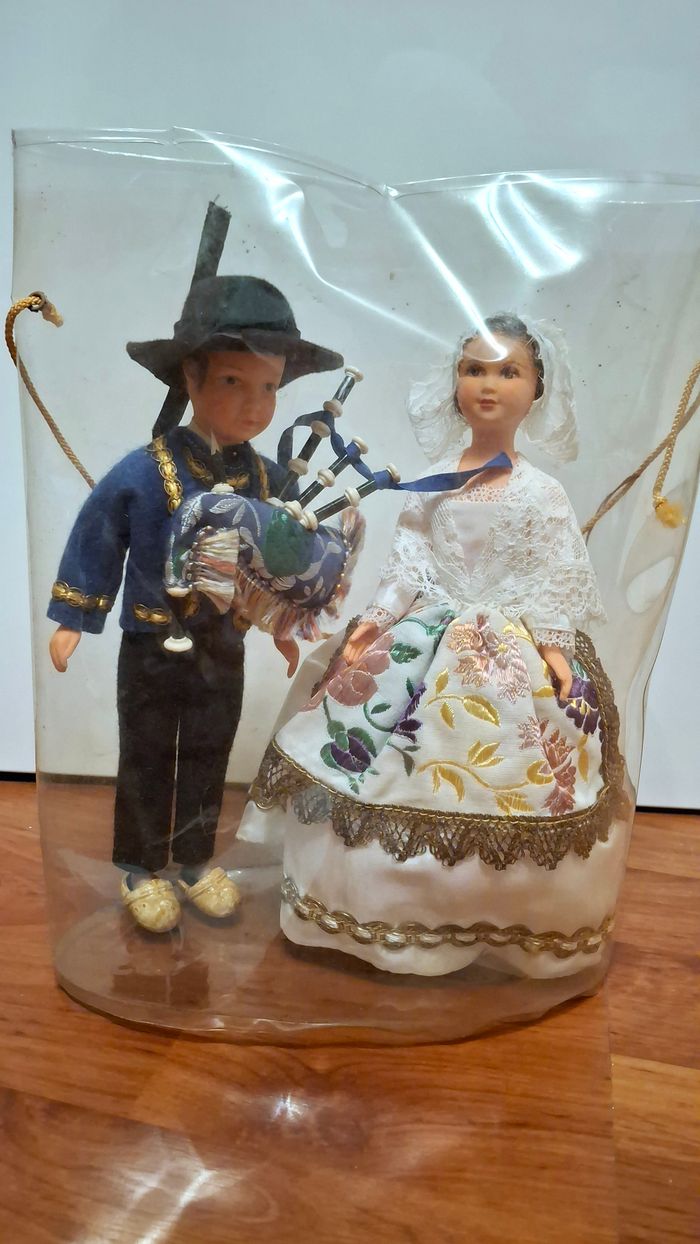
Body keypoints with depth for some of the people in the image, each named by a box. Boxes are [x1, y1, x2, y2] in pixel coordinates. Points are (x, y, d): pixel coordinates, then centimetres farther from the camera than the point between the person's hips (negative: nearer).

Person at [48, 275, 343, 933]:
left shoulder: (267, 478, -7)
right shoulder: (143, 473, -20)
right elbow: (94, 541, -8)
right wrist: (71, 619, -4)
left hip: (224, 652, 4)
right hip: (152, 651, -3)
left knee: (207, 759, 17)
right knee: (146, 760, 12)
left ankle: (196, 859, 37)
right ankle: (139, 868, 31)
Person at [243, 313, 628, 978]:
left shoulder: (539, 492, -5)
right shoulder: (432, 482, 4)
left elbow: (559, 580, -5)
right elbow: (407, 563, 4)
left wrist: (555, 648, -13)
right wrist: (375, 622, -5)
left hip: (508, 658, -3)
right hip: (424, 647, 3)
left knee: (493, 794, 1)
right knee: (390, 778, 6)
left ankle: (504, 923, 25)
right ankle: (392, 916, 27)